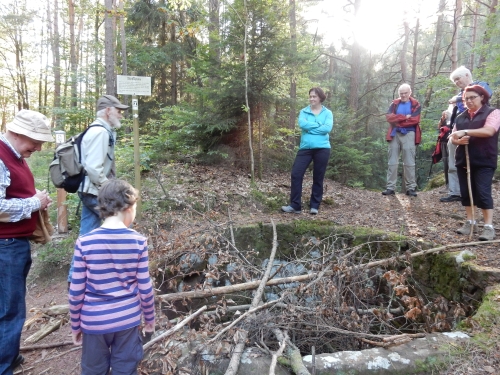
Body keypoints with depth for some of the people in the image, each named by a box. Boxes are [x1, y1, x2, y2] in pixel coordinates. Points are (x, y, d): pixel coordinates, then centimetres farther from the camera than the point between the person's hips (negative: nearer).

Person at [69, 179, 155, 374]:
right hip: (128, 320, 0)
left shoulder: (84, 243, -14)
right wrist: (150, 317, 9)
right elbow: (145, 288, -8)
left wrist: (75, 325, 7)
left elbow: (76, 291, -8)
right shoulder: (138, 241, -13)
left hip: (94, 321, 0)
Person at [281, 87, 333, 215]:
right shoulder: (303, 111, 9)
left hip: (322, 149, -1)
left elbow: (327, 128, -12)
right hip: (305, 148, 2)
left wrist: (310, 127, -9)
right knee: (296, 174, -7)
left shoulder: (327, 113, 5)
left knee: (318, 178, 5)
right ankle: (295, 205, 0)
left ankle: (314, 206, 15)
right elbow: (302, 124, -11)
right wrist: (319, 125, -8)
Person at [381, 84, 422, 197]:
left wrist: (398, 121, -7)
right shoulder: (395, 104, 12)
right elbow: (389, 117, -5)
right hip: (394, 134, 2)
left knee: (409, 163, -1)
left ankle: (411, 188, 4)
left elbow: (414, 120, -9)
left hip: (409, 135, -2)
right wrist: (405, 117, -11)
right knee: (392, 162, 1)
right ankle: (390, 187, 5)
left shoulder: (415, 105, 6)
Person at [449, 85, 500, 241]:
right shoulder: (461, 117, 14)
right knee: (466, 192, 6)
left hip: (484, 161, -5)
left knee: (483, 192, -9)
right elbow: (453, 137, 13)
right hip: (463, 160, 5)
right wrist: (458, 141, -10)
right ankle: (470, 222, 17)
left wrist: (465, 132, -24)